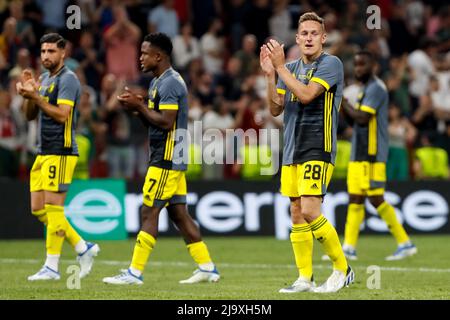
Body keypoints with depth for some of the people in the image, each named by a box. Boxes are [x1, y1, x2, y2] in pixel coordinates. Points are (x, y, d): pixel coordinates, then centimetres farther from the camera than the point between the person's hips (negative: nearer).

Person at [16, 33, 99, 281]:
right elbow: (30, 115, 18)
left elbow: (62, 115, -21)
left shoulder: (67, 79, -10)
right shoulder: (44, 79, 18)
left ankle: (51, 267, -4)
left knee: (53, 207, -8)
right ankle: (84, 248, 16)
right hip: (43, 153, 9)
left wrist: (35, 96, -22)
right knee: (38, 209, 7)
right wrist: (28, 94, 0)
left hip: (60, 153, -9)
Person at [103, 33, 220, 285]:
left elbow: (165, 122, -23)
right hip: (172, 159, 10)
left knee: (149, 212, -8)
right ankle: (207, 268, 12)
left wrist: (139, 106, -15)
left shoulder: (169, 83, -15)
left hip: (166, 160, -10)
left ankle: (135, 273, -6)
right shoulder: (158, 82, 17)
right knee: (179, 213, 10)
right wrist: (138, 107, 3)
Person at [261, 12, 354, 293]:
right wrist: (270, 75, -2)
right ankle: (305, 278, 10)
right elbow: (276, 109, 10)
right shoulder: (292, 68, 14)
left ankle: (343, 269, -4)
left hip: (318, 150, -7)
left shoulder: (331, 64, -7)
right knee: (297, 214, 5)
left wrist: (280, 67, -16)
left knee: (310, 210, -17)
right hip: (292, 151, 7)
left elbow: (306, 94, -20)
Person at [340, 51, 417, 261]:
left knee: (376, 199, -10)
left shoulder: (376, 88, -12)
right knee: (355, 199, 5)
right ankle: (349, 248, 4)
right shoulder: (365, 89, 19)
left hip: (371, 156, -10)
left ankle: (405, 243, -5)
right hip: (359, 155, 10)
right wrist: (343, 106, 6)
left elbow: (362, 118, -20)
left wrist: (343, 103, -8)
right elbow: (355, 120, 21)